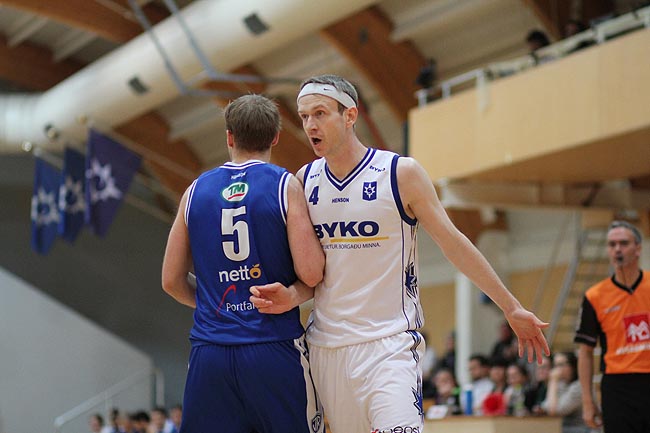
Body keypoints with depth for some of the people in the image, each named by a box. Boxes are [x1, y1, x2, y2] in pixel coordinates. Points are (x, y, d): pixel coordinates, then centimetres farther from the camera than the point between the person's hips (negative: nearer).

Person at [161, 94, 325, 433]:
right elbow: (310, 273, -12)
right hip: (274, 348, -3)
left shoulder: (196, 191, 9)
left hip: (210, 353, 3)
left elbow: (171, 281, 12)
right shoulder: (285, 186, -3)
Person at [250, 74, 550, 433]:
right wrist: (291, 296, -8)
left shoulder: (401, 174, -4)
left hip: (387, 345, -4)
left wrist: (512, 308, 3)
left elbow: (453, 244, 1)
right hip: (325, 345, 5)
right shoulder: (305, 181, 7)